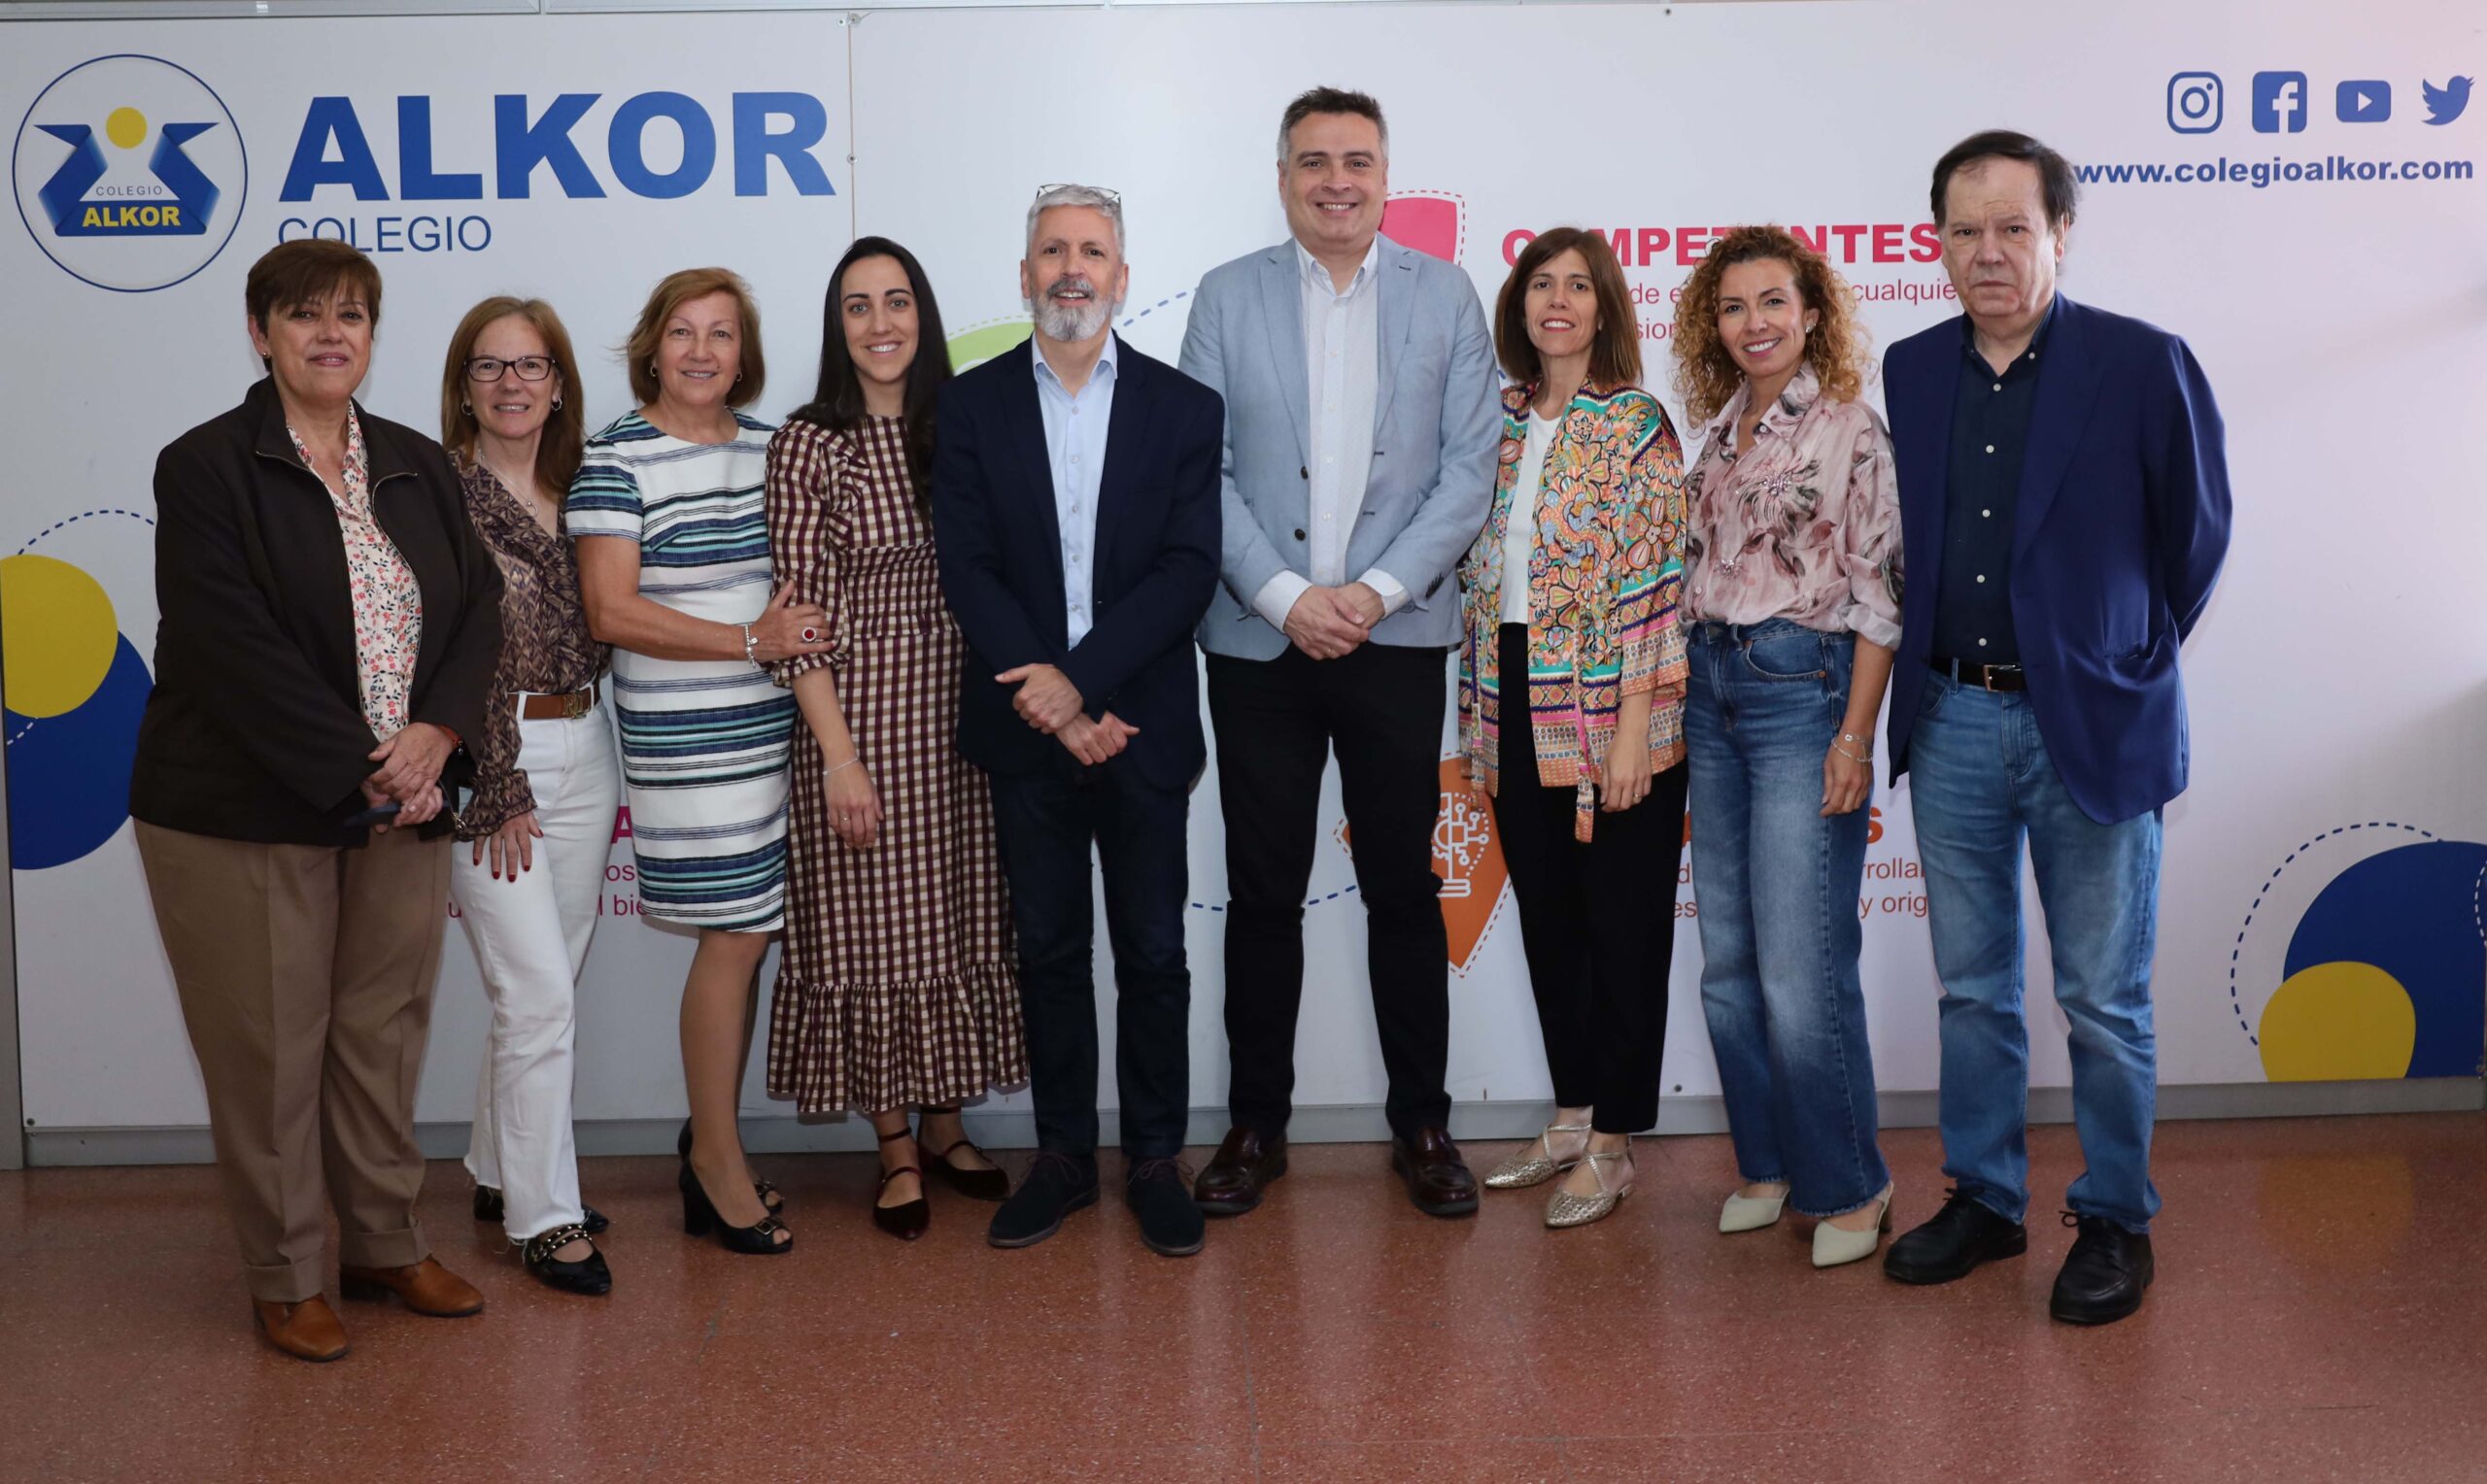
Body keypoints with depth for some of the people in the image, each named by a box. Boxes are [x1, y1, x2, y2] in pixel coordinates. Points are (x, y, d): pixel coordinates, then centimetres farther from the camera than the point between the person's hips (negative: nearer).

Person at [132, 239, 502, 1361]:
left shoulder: (418, 467, 12)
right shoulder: (206, 468, -6)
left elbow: (477, 606, 6)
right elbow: (235, 649, -14)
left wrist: (435, 733, -11)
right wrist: (361, 772, -17)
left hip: (400, 807, 5)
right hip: (246, 811, -4)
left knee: (383, 1035, 11)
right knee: (271, 1048, 4)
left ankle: (385, 1245, 27)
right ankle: (283, 1279, 18)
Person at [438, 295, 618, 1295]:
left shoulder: (576, 492, 10)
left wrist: (592, 766, 8)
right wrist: (498, 791, -13)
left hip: (582, 753, 6)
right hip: (492, 760, -6)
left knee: (545, 989, 14)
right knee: (539, 996, -7)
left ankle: (499, 1172, 30)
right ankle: (544, 1216, 5)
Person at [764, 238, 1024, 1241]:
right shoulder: (808, 443, -6)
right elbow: (799, 612, -9)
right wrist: (839, 753, -13)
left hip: (960, 707, 4)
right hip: (859, 709, -4)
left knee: (958, 918, 11)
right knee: (872, 926, 3)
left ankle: (946, 1124, 27)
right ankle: (895, 1149, 17)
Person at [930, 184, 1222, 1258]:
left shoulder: (1183, 407, 2)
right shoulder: (973, 405, 4)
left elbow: (1190, 568, -7)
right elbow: (966, 568, -3)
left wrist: (1081, 678, -17)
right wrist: (1049, 700, -14)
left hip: (1143, 723, -1)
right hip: (1028, 726, 1)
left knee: (1154, 953, 5)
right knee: (1048, 949, 10)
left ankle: (1155, 1159, 18)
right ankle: (1062, 1156, 22)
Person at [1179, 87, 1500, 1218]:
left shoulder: (1444, 295, 4)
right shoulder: (1228, 297, 4)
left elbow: (1469, 468, -1)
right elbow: (1203, 471, -1)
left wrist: (1378, 591, -11)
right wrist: (1287, 597, -11)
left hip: (1396, 637, 0)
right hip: (1260, 641, 0)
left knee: (1404, 889, 7)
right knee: (1263, 893, 7)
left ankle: (1422, 1125, 19)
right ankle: (1255, 1126, 19)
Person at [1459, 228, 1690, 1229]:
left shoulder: (1637, 427, -6)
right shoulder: (1501, 420, 11)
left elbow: (1654, 581, -11)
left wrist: (1633, 727, -17)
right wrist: (1476, 707, 10)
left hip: (1606, 710, -6)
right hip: (1516, 707, 6)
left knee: (1623, 921, 3)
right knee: (1546, 914, 13)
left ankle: (1611, 1144, 12)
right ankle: (1571, 1116, 26)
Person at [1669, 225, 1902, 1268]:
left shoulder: (1849, 430, -6)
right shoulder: (1719, 431, 13)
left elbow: (1879, 595, -9)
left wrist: (1855, 735, -14)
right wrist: (1681, 699, 12)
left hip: (1800, 691, -7)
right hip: (1712, 691, 7)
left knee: (1801, 966, -8)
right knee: (1728, 964, 10)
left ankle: (1846, 1188, 7)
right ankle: (1767, 1164, 23)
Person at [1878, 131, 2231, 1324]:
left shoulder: (2145, 365, -8)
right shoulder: (1910, 371, 5)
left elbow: (2197, 531, 1)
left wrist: (2134, 656, 6)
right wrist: (1928, 663, 11)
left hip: (2090, 725, -4)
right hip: (1952, 721, 4)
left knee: (2104, 1002, 6)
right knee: (1972, 988, 14)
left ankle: (2115, 1223, 21)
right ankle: (1984, 1200, 28)